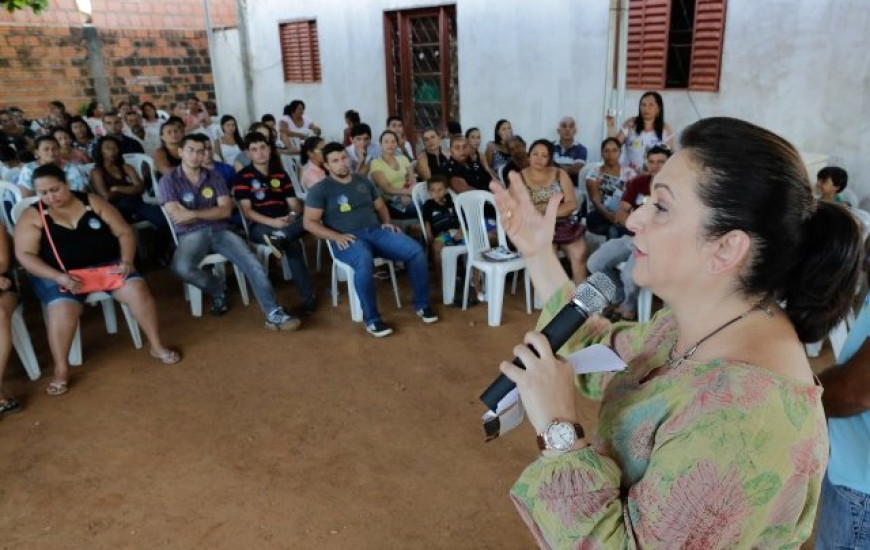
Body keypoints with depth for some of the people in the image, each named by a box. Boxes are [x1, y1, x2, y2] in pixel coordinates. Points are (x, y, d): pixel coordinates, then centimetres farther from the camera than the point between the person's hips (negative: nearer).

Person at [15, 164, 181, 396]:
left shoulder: (93, 202, 5)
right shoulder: (32, 216, 1)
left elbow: (124, 233, 4)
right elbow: (25, 255, -6)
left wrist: (126, 261, -14)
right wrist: (58, 277, -21)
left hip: (106, 265, 2)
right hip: (57, 275, -1)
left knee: (137, 289, -24)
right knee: (63, 309, -32)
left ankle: (157, 346, -8)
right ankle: (61, 370, -15)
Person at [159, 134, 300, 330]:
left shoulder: (214, 177, 10)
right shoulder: (169, 180, 2)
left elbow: (226, 210, 0)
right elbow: (178, 216, -9)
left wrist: (194, 213, -9)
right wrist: (211, 212, -2)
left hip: (220, 231, 2)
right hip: (191, 235, -2)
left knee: (252, 263, -22)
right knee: (181, 267, -34)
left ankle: (274, 313, -24)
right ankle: (217, 289, -2)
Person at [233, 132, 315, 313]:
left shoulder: (280, 173, 17)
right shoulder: (243, 176, 1)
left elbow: (294, 203, 12)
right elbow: (246, 210, -8)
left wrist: (293, 215, -15)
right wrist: (272, 222, -23)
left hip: (285, 222, 5)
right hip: (259, 226, -5)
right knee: (292, 242, -36)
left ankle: (279, 238, -49)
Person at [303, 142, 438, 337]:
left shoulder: (364, 182, 18)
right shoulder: (320, 189, 3)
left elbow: (380, 206, 27)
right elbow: (309, 222, -2)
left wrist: (387, 222, 5)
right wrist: (336, 237, -16)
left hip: (376, 231, 5)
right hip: (348, 239, -5)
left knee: (416, 250, -18)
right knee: (365, 261, -41)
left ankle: (421, 304, -1)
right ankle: (371, 319, -27)